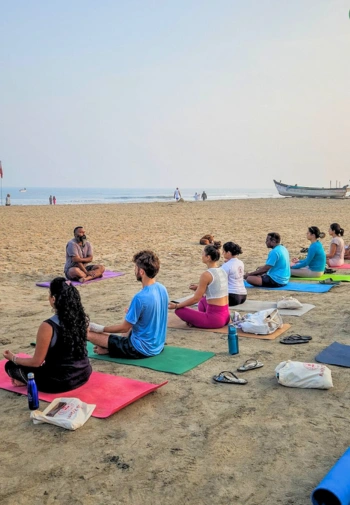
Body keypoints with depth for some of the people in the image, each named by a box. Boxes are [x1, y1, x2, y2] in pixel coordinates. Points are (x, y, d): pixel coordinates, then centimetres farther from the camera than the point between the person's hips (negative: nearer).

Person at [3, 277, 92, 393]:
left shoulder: (48, 327, -24)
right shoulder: (83, 318, -6)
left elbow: (36, 362, -13)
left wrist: (14, 358, 5)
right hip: (84, 374, 6)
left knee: (11, 366, 11)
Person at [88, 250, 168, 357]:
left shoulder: (140, 298, -27)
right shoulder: (162, 289, -3)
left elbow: (124, 328, -17)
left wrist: (101, 328, -3)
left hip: (142, 350, -8)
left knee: (89, 333, -8)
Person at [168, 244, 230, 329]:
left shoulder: (206, 275, -16)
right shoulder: (222, 271, 8)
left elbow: (196, 298, -12)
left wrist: (176, 306, -4)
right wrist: (199, 288, 21)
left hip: (215, 318, -8)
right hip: (226, 316, 8)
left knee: (179, 310, -2)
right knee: (203, 299, 36)